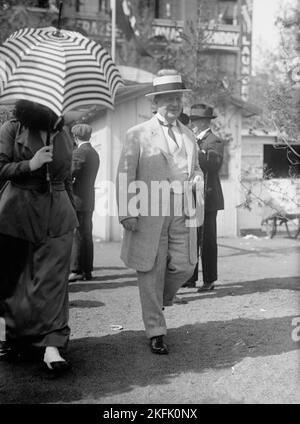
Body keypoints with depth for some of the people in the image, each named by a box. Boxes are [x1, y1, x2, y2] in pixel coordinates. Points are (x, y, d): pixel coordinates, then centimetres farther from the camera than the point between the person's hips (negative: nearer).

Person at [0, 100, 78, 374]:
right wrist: (30, 164, -18)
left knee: (53, 279, -5)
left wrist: (72, 212, 19)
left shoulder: (63, 135, 10)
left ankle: (51, 345, -4)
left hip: (57, 216, 2)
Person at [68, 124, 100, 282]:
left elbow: (70, 174, -18)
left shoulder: (79, 152, -12)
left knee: (76, 236, -6)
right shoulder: (94, 153, 16)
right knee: (86, 235, 11)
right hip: (89, 200, 9)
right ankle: (87, 271, 15)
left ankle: (76, 271, -5)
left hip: (77, 199, -9)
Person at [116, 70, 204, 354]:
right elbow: (125, 176, -3)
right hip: (148, 213, -4)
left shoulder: (189, 136, 18)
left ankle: (158, 301, 32)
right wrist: (126, 212, -12)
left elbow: (195, 168, 28)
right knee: (151, 272, 2)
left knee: (184, 266, 0)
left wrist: (197, 179, 4)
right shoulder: (138, 134, 1)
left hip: (181, 211, 5)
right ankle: (156, 332, 14)